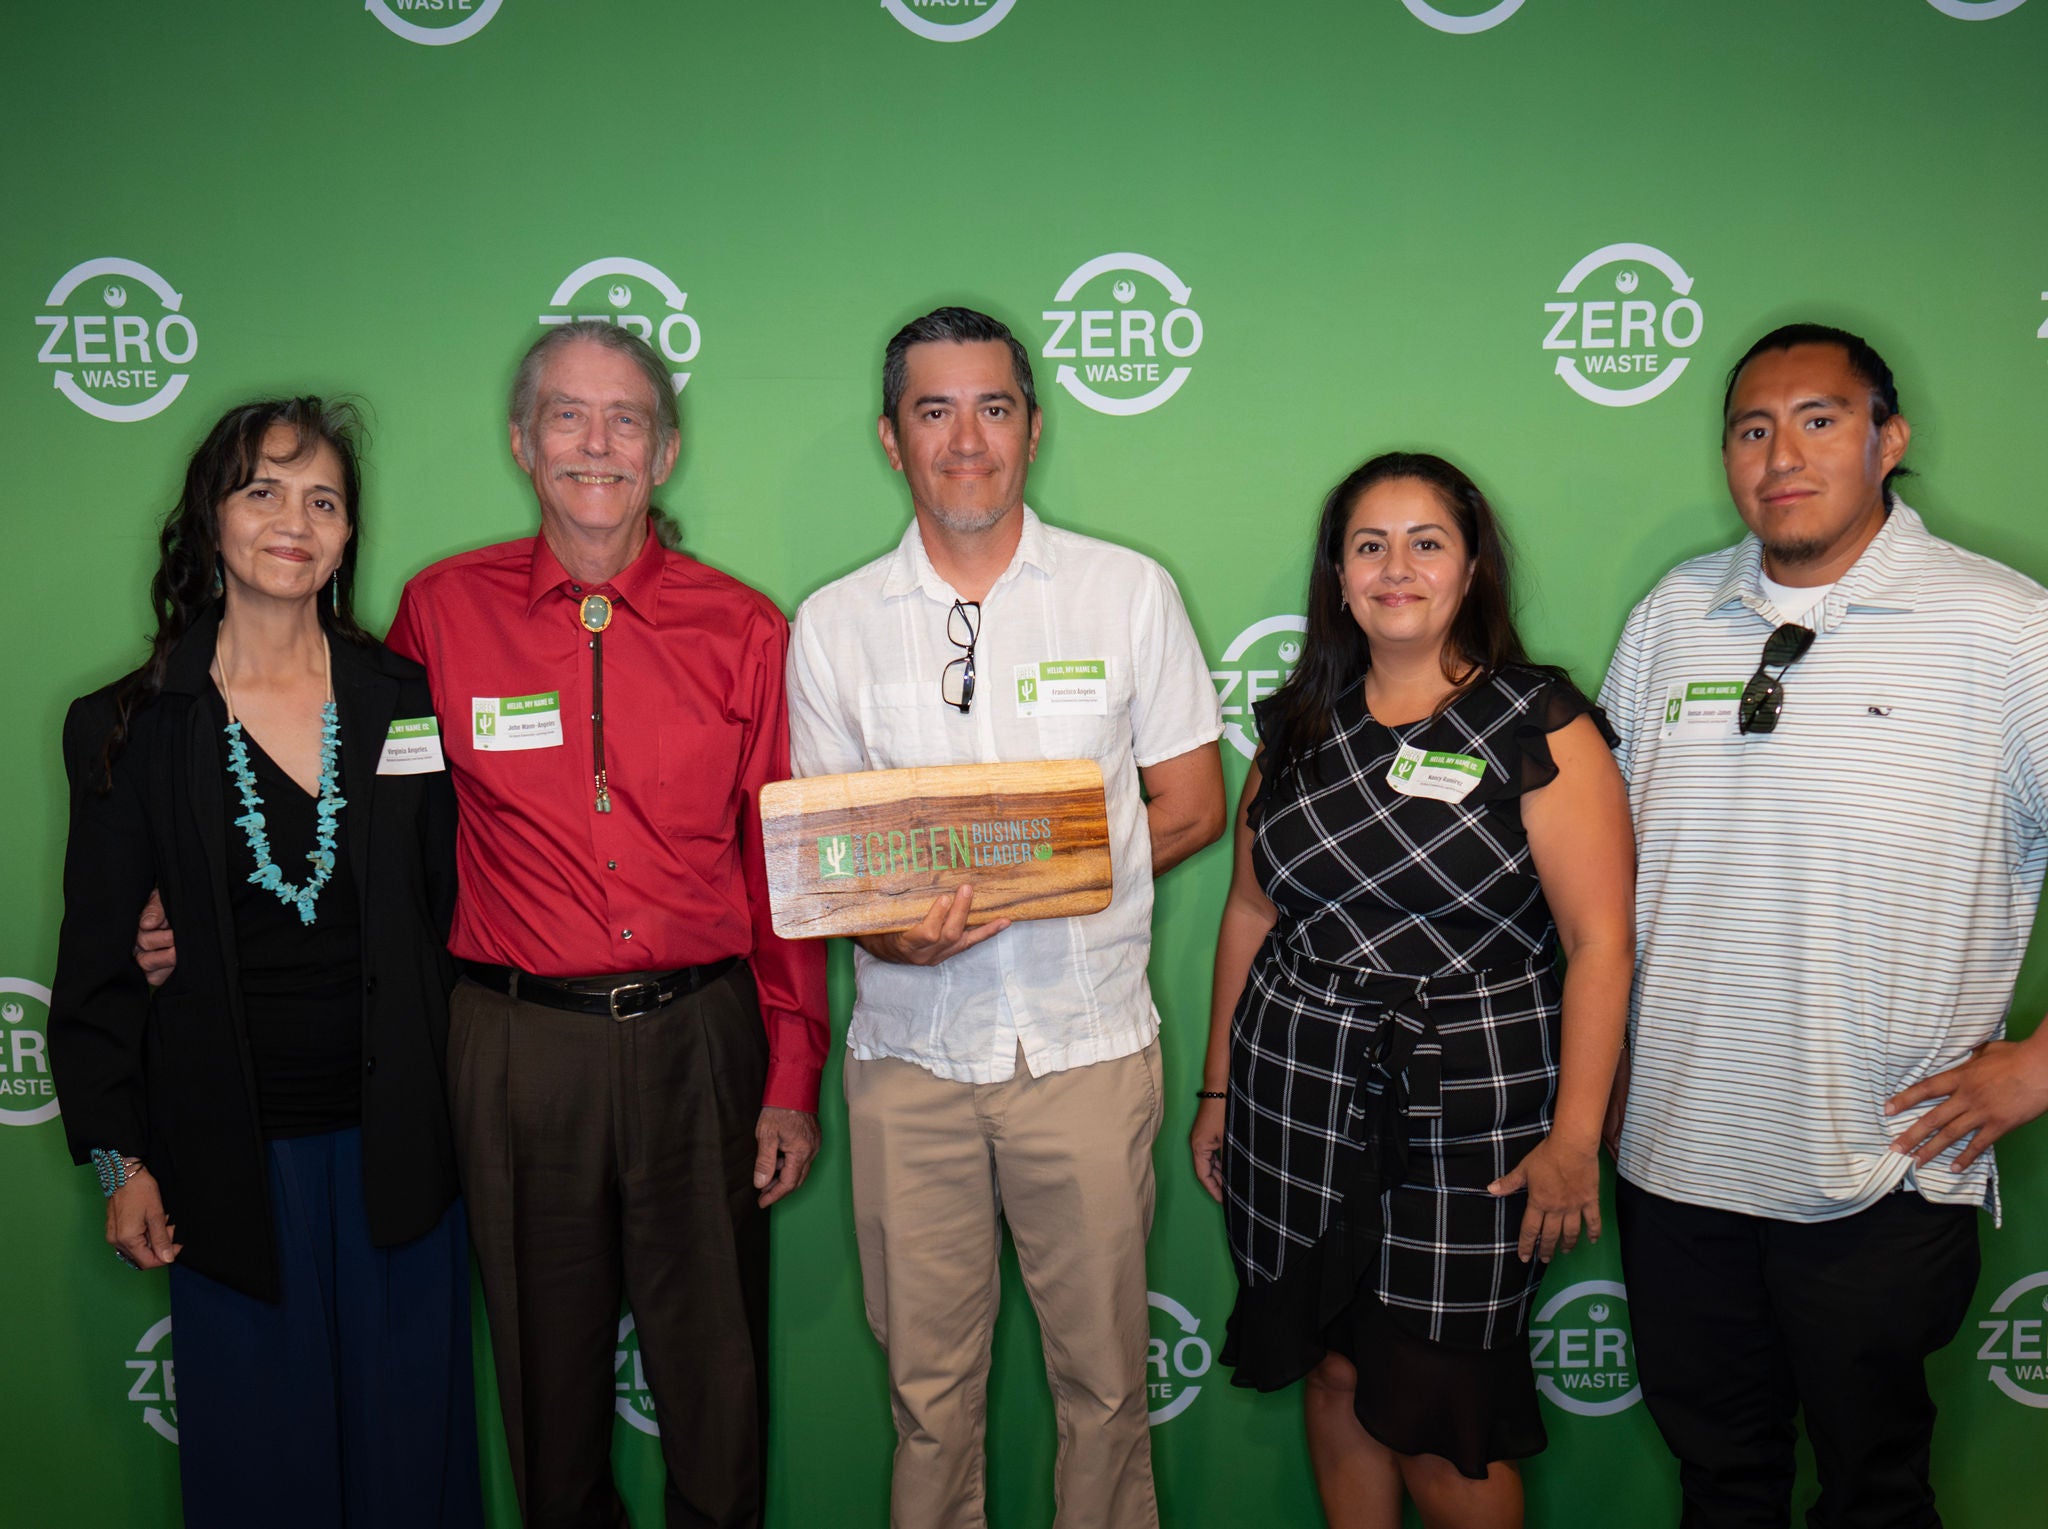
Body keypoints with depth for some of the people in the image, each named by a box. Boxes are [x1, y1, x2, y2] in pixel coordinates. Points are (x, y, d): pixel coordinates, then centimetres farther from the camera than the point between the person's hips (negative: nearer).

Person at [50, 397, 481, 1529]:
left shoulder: (406, 703, 1)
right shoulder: (129, 730, -2)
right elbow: (96, 965, 2)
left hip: (396, 1138, 1)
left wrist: (463, 1094, 1)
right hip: (228, 1151, -1)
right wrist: (118, 1159, -1)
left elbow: (450, 915, 5)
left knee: (409, 1430, 12)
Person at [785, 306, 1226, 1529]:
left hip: (1089, 1044, -1)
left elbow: (1193, 806, 5)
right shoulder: (833, 624, 5)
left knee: (1104, 1373, 9)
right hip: (910, 1050, 1)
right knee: (929, 1381, 11)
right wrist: (889, 928, -14)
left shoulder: (1130, 592, 2)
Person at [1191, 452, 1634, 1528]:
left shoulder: (1540, 726, -6)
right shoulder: (1299, 727, 7)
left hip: (1468, 1108, -4)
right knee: (1336, 1370, 13)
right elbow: (1250, 911, 12)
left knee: (1437, 1413, 3)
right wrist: (1218, 1090, 12)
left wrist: (1574, 1137, -14)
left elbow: (1600, 941, -10)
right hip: (1298, 1088, 4)